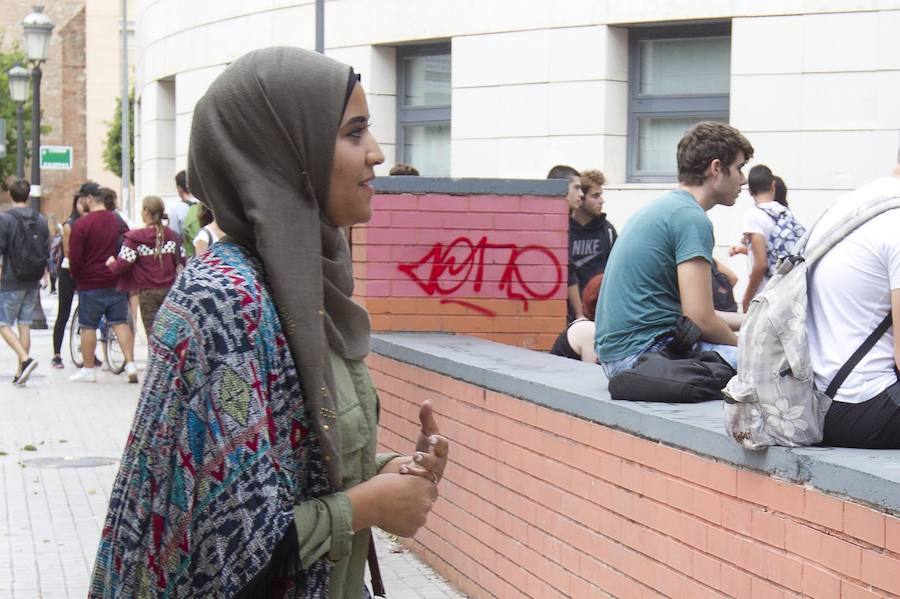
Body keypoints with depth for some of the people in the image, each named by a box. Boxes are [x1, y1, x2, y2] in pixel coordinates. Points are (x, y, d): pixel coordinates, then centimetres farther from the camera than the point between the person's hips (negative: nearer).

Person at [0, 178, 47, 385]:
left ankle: (25, 359, -18)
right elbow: (47, 252, 8)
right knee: (24, 325, 10)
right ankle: (20, 372, 10)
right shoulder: (40, 220, 5)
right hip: (33, 283, 5)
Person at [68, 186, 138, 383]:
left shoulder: (81, 224, -12)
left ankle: (88, 370, 10)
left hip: (91, 284, -4)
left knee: (88, 326, 5)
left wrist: (77, 278, 5)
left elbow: (74, 257, -11)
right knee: (120, 323, 6)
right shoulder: (118, 221, 4)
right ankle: (130, 364, -3)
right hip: (117, 282, 4)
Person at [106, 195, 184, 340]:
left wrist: (111, 264, 6)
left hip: (148, 292, -4)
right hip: (170, 289, 4)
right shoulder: (172, 236, 3)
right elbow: (181, 262, 5)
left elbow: (123, 264, -14)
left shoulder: (135, 238, -11)